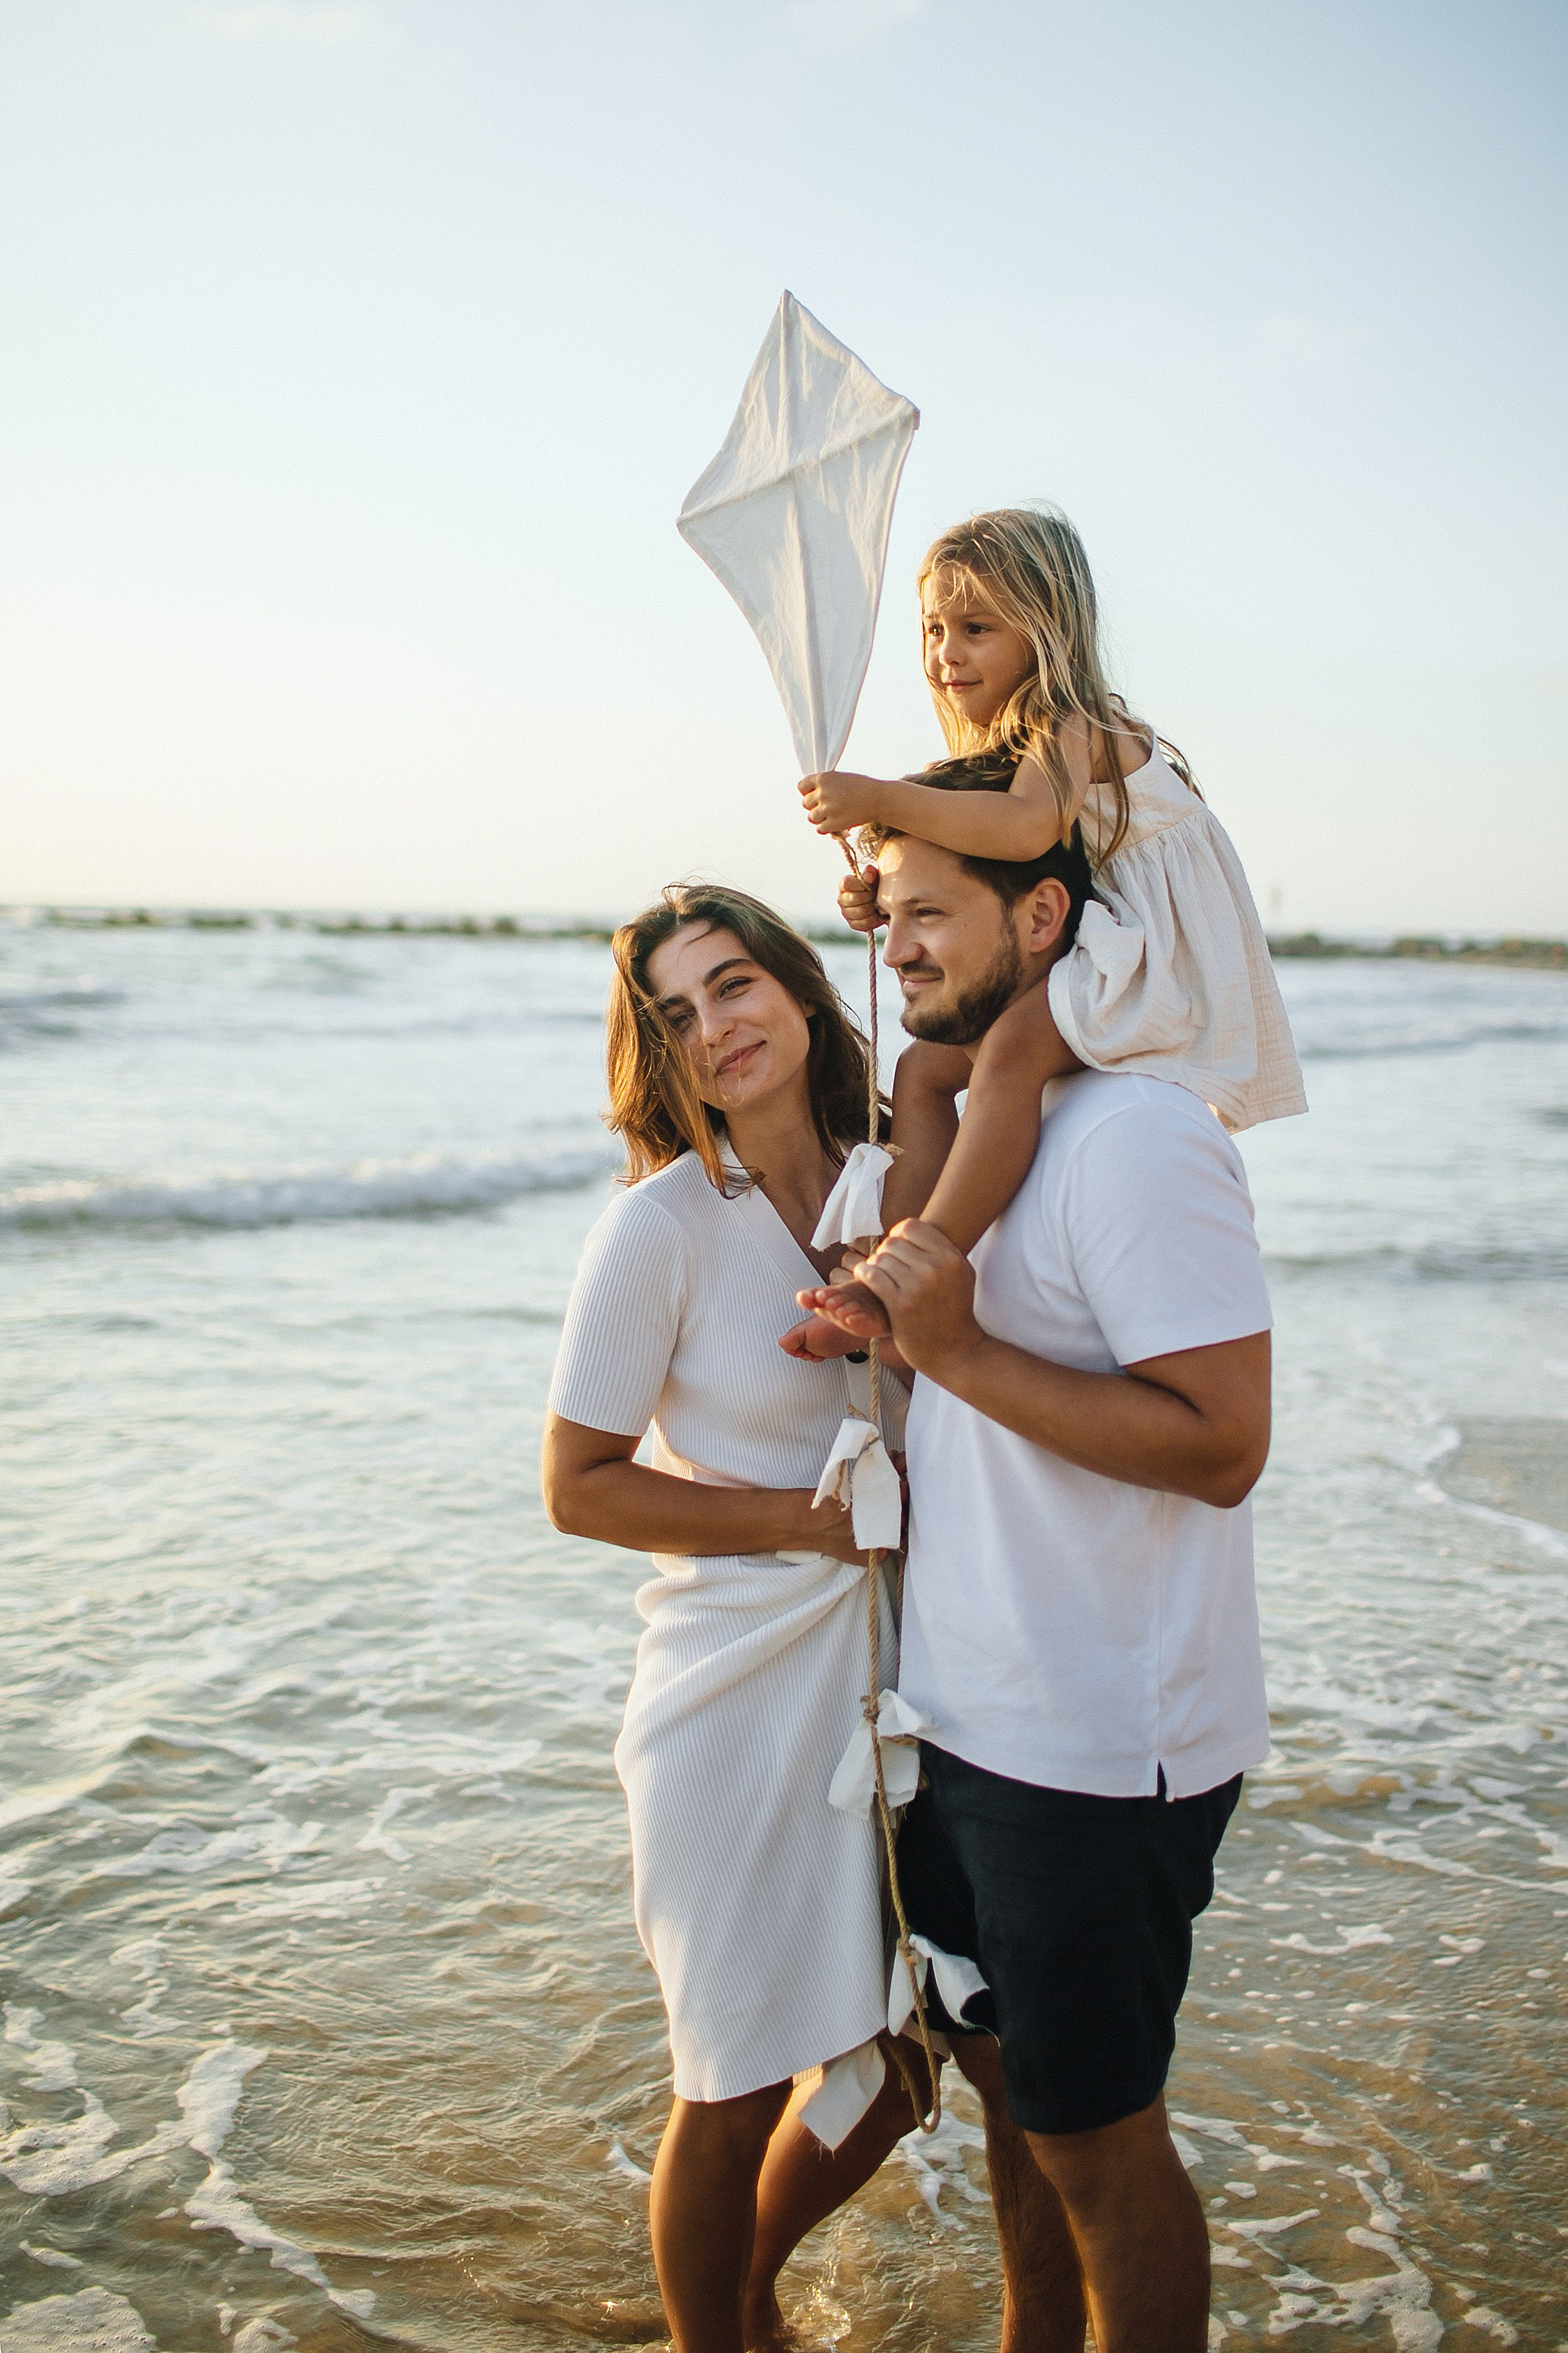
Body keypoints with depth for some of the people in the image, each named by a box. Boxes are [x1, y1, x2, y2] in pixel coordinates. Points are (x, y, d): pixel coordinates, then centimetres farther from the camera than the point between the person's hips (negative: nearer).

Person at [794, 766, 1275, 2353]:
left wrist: (956, 1349, -27)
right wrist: (884, 1330, 2)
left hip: (1097, 1745, -9)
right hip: (975, 1711, 9)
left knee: (1092, 2133, 8)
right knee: (1003, 2067, 24)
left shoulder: (1136, 1138, -21)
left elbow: (1219, 1444, -25)